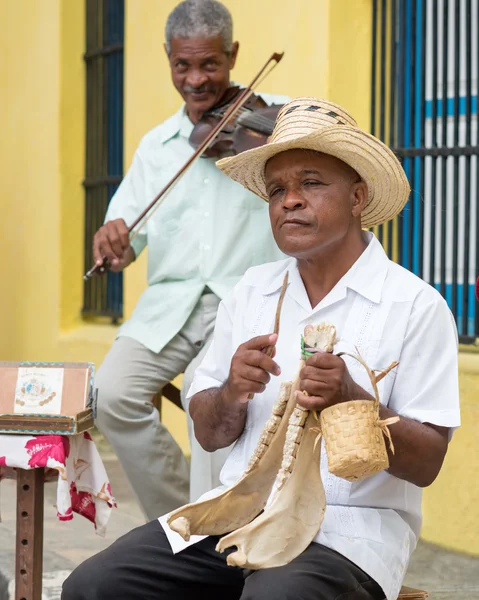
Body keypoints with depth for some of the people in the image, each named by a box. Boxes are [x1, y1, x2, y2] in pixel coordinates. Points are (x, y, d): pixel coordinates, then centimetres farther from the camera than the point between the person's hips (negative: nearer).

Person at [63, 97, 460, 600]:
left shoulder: (416, 306, -3)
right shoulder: (251, 291, 12)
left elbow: (426, 464, -6)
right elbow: (208, 435, 13)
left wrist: (353, 400, -23)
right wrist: (232, 393, -10)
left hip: (347, 528, -5)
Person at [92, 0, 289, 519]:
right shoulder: (156, 145, 16)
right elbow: (126, 243, 13)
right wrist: (113, 237, -13)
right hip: (170, 302, 4)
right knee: (112, 394, -18)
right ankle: (178, 520, 0)